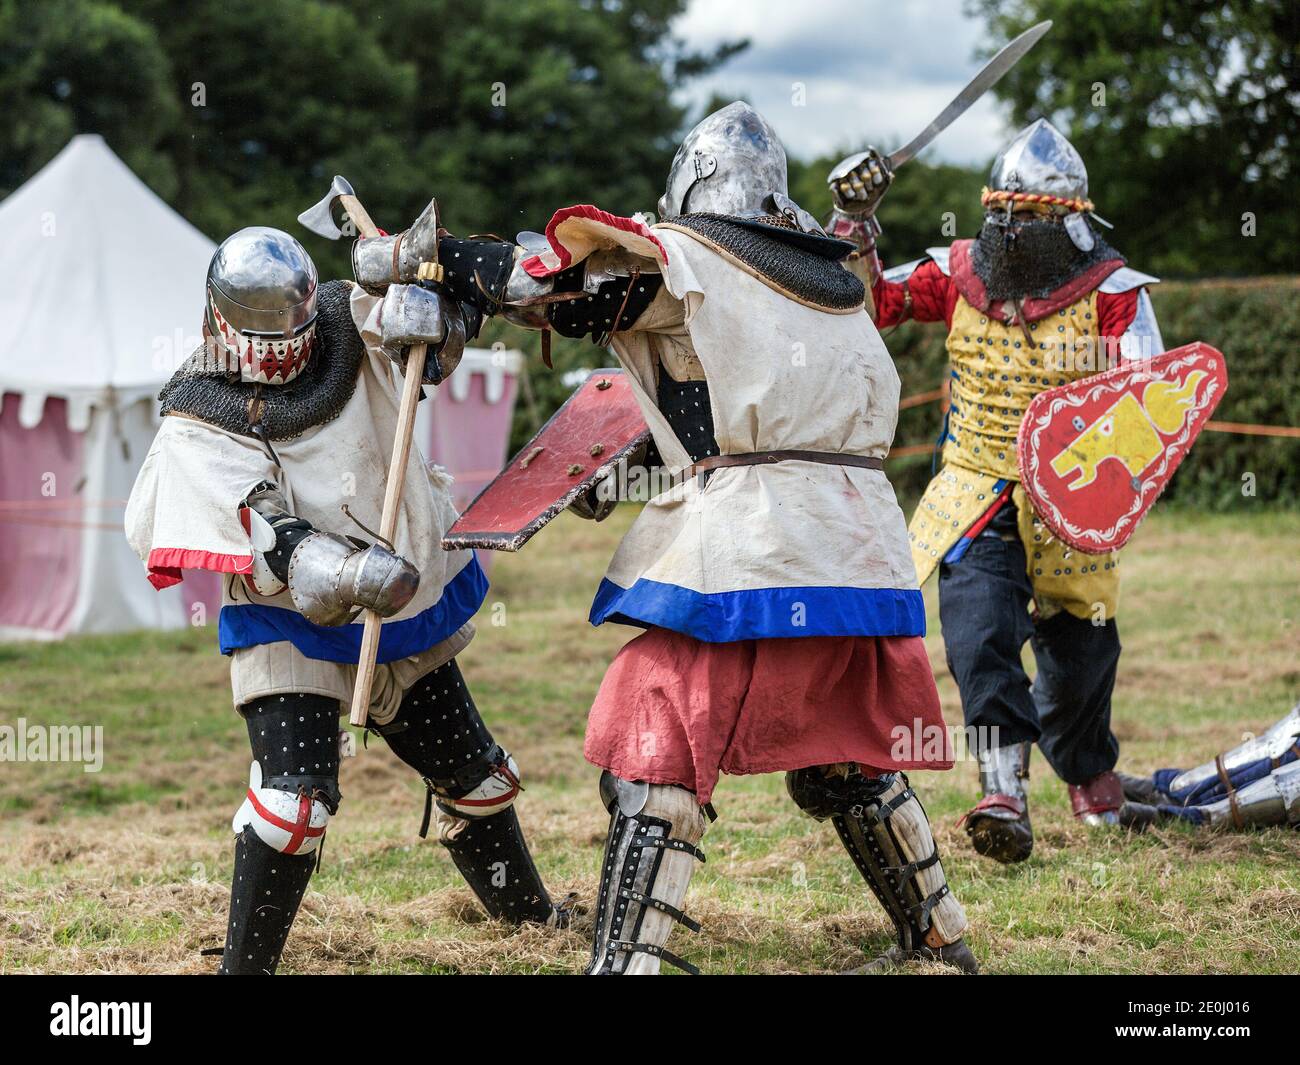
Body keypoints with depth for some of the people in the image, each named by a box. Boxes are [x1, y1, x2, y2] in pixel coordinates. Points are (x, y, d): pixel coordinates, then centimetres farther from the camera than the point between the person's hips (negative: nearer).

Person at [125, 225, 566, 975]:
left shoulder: (349, 330, -7)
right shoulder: (199, 422, -16)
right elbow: (264, 539, -27)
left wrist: (423, 307, -31)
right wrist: (351, 574, -42)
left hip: (410, 610, 4)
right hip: (291, 629, -4)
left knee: (469, 769, 19)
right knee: (296, 791, -21)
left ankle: (526, 907, 41)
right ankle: (245, 963, -9)